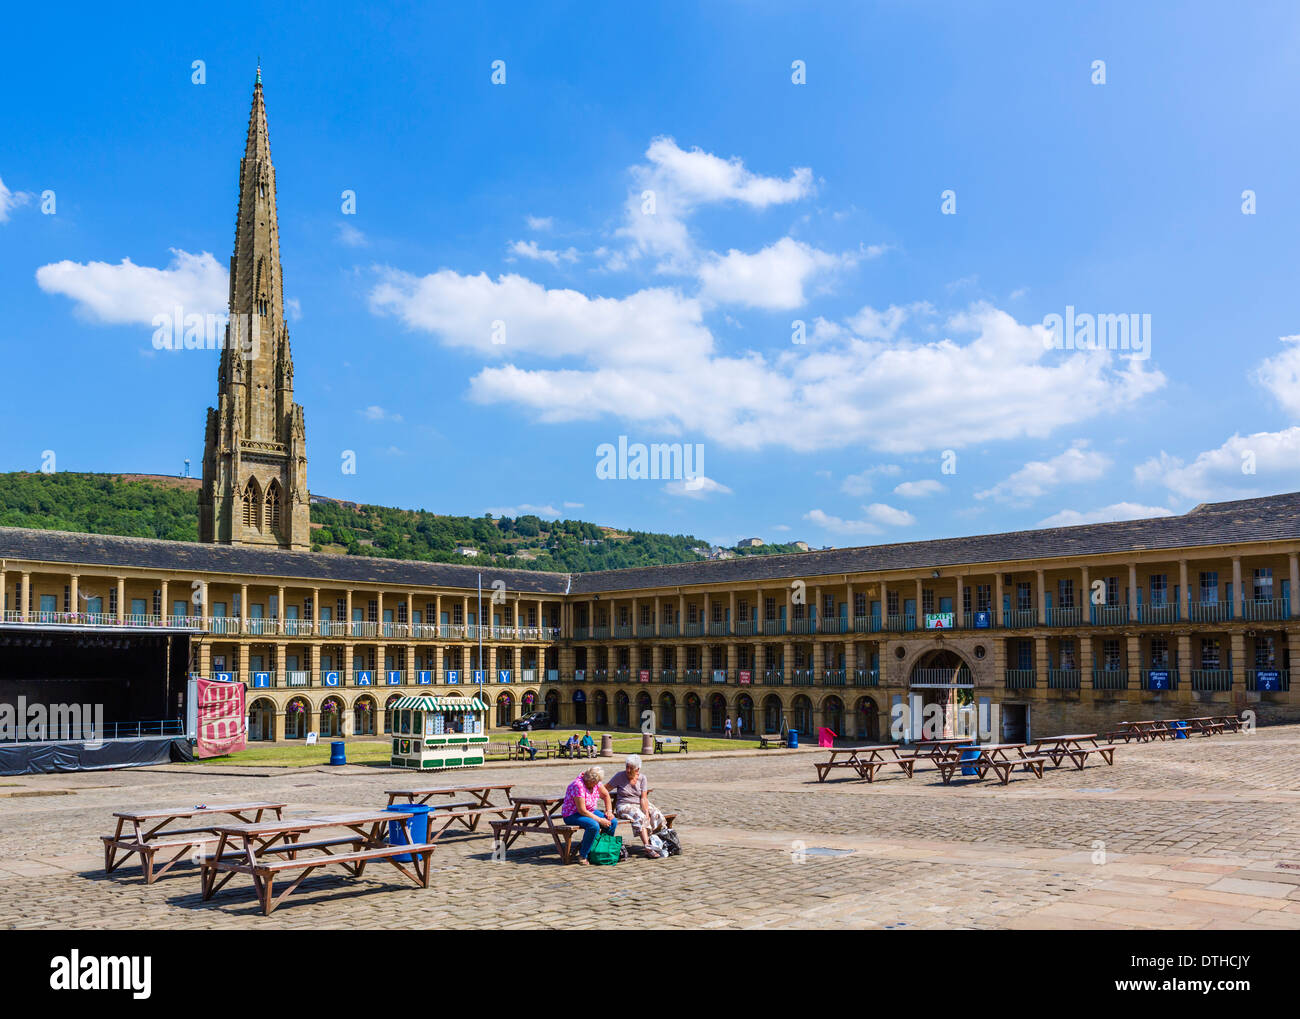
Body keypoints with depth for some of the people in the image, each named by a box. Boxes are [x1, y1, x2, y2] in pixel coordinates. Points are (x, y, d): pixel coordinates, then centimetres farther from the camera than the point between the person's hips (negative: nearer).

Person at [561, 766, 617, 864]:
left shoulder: (596, 782, -5)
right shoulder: (578, 786, -29)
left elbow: (605, 795, 14)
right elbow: (582, 811, -28)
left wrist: (609, 810, 2)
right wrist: (600, 820, -24)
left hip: (590, 811, 8)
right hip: (572, 815, -8)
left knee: (613, 822, -10)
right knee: (594, 826, -35)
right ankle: (582, 856, -20)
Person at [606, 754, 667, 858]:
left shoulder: (642, 778, 4)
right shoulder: (620, 776, -4)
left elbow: (643, 798, -3)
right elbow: (605, 789, -4)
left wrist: (646, 812, -18)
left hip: (640, 805, 4)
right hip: (625, 806, -4)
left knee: (657, 816, -22)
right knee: (640, 817, -34)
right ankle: (647, 848, -38)